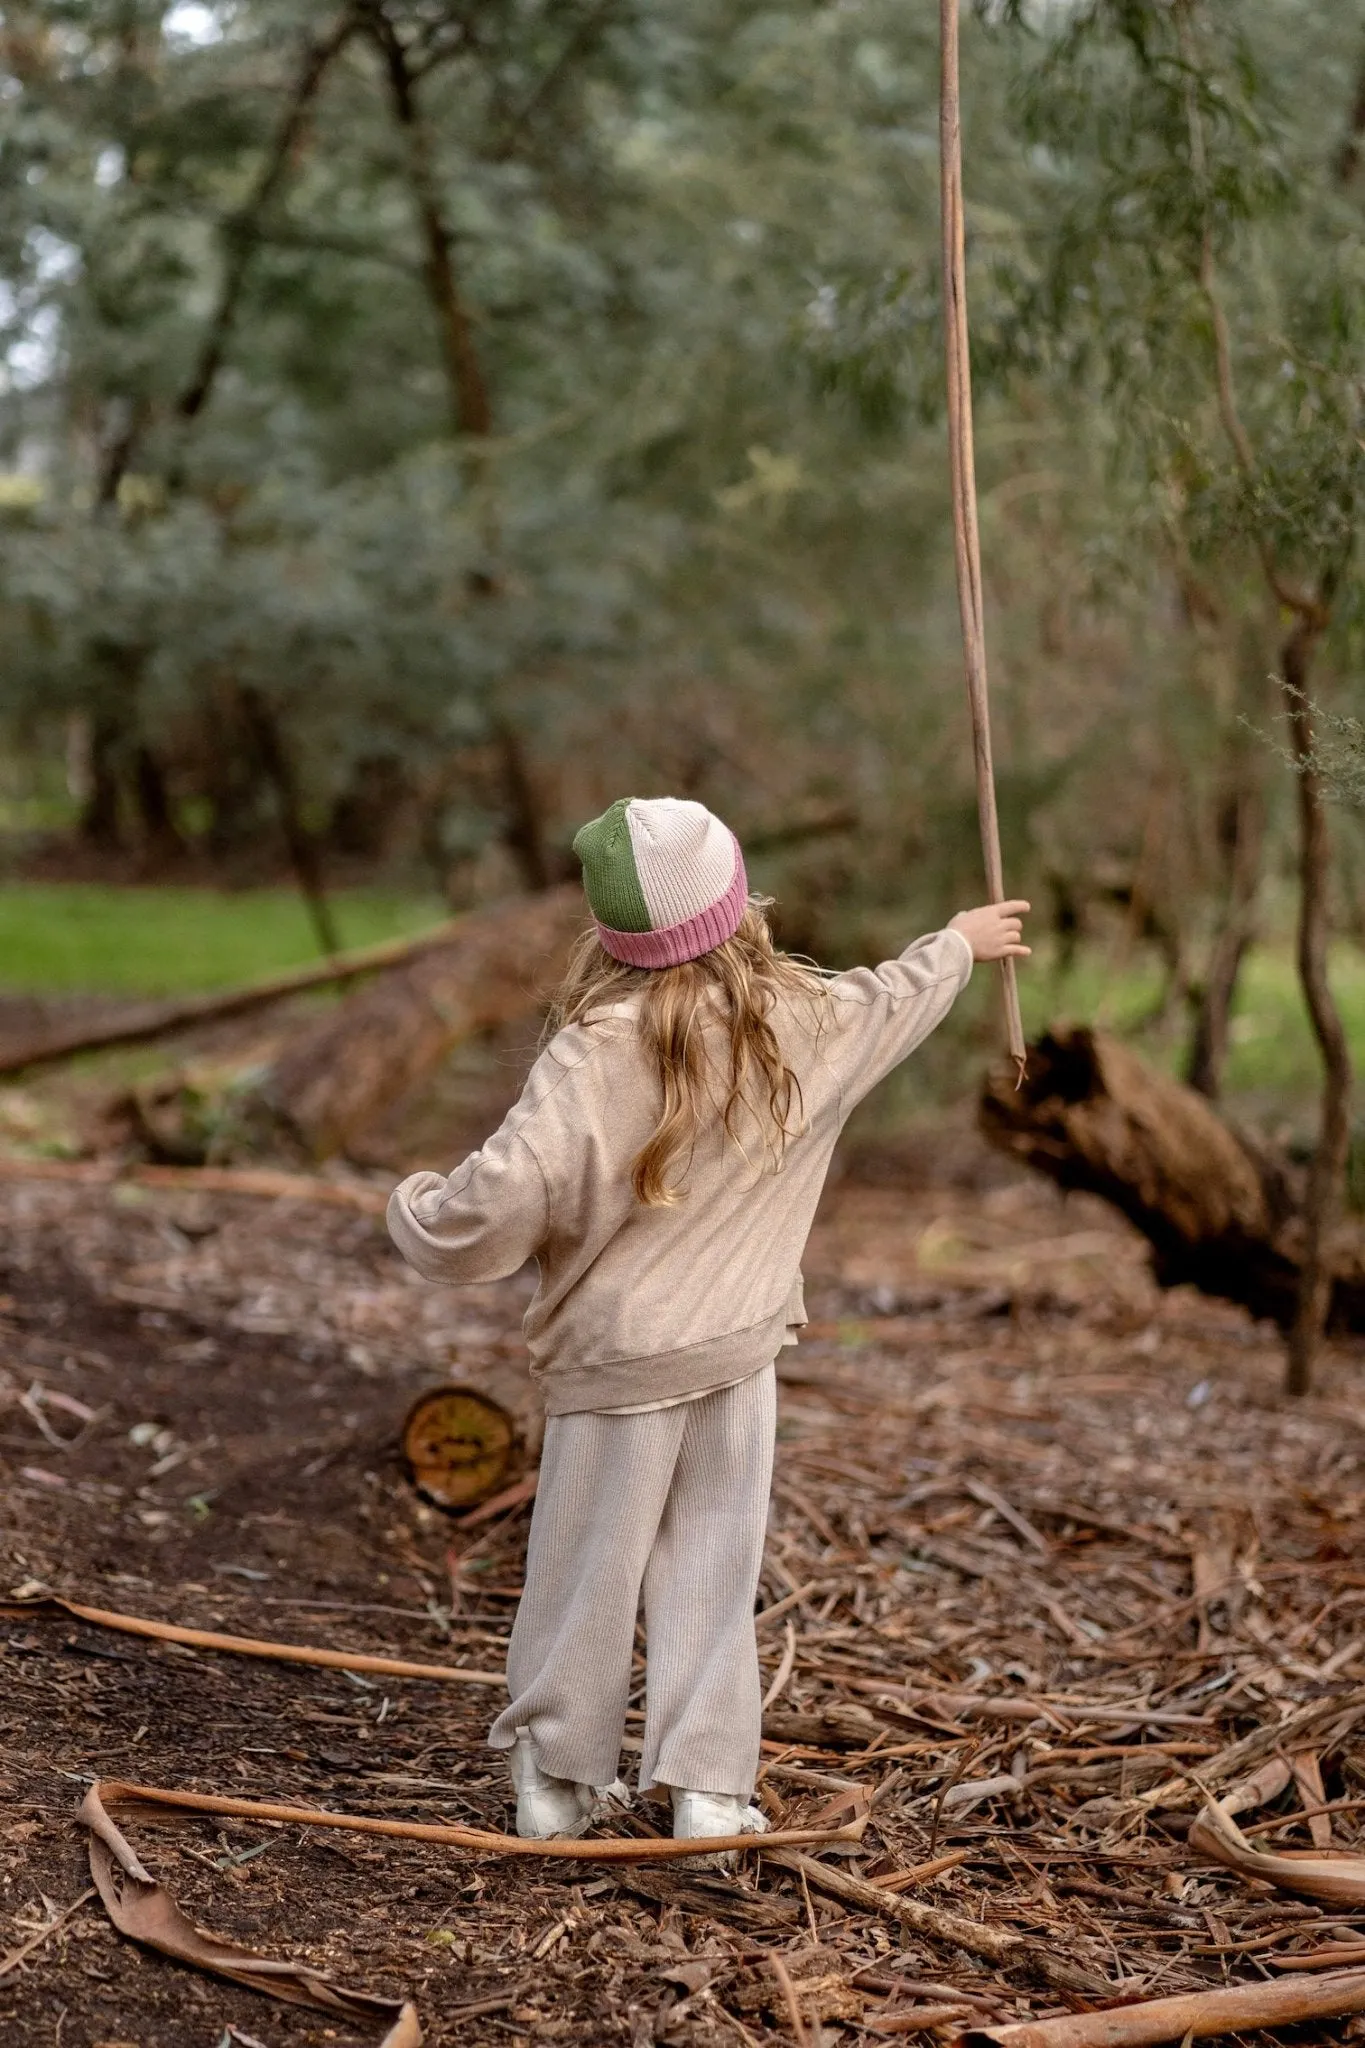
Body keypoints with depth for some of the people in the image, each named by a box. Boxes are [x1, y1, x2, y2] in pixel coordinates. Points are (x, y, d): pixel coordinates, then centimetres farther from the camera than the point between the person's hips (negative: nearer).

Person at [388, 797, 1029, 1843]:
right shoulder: (807, 1019, -4)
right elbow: (896, 999, 19)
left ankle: (559, 1780, 22)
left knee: (589, 1571, 10)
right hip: (741, 1347, 3)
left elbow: (495, 1209, -24)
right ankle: (708, 1788, 11)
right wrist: (960, 943, 40)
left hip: (615, 1356, -3)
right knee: (713, 1573, 10)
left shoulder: (595, 1053, -19)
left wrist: (416, 1210, -3)